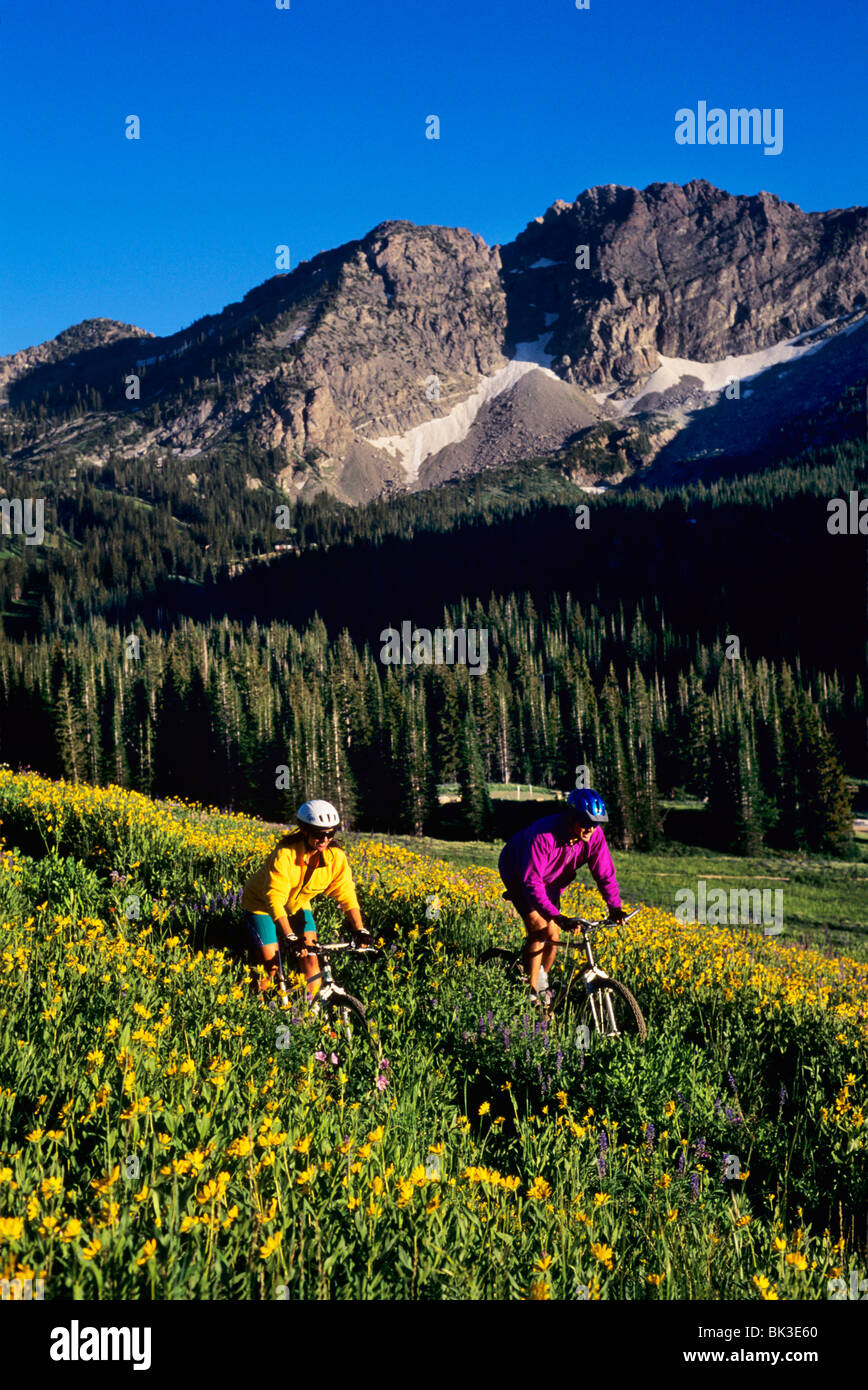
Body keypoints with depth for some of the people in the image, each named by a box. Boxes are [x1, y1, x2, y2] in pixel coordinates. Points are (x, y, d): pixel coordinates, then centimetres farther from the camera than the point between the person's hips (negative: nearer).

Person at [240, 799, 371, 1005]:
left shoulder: (336, 857, -21)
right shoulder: (285, 854, -35)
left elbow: (346, 894, -18)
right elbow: (275, 899, -39)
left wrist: (360, 930, -30)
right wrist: (291, 938, -46)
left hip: (297, 905, 4)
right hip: (262, 905, -4)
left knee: (311, 958, -11)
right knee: (270, 964, -10)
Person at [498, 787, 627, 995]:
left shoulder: (594, 835, -24)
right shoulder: (544, 836, -41)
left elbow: (605, 873, -18)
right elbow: (532, 883, -43)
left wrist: (614, 906, -34)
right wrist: (556, 916, -52)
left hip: (550, 881, 5)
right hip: (518, 874, -5)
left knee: (553, 936, -2)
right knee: (539, 930, -19)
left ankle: (542, 984, 23)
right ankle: (530, 992, -9)